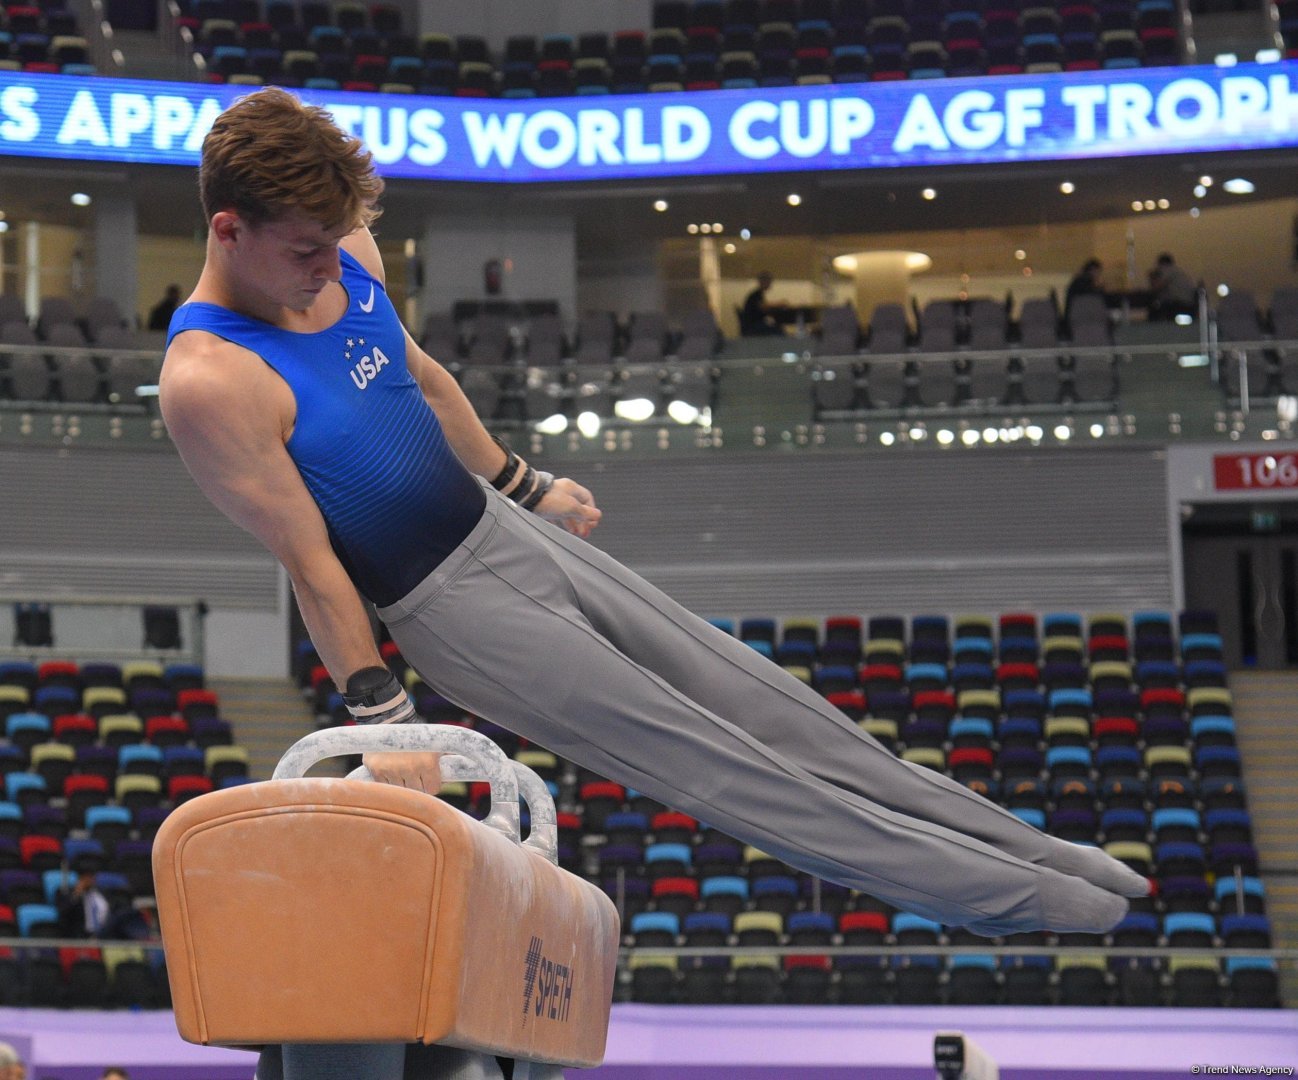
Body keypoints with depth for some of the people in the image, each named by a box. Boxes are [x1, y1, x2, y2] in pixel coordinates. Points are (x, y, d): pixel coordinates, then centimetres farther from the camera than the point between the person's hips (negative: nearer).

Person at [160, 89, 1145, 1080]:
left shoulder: (343, 249, -2)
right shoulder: (208, 383, -25)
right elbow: (310, 562, -20)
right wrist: (381, 717, -15)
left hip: (503, 523, 8)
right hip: (451, 607, -7)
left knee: (765, 706, 9)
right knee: (721, 769, -3)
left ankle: (1030, 847, 18)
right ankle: (1012, 894, 5)